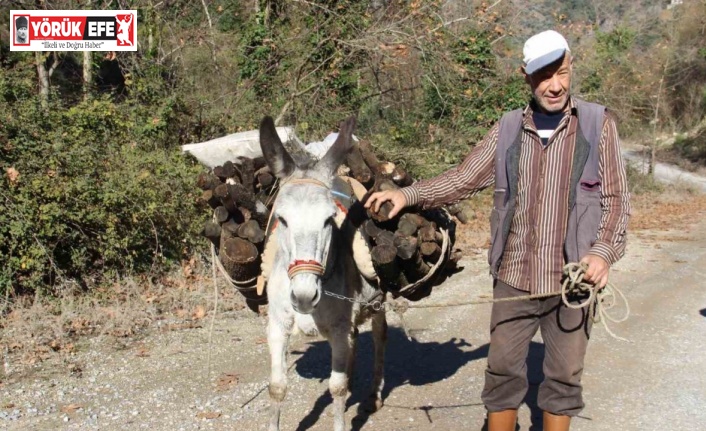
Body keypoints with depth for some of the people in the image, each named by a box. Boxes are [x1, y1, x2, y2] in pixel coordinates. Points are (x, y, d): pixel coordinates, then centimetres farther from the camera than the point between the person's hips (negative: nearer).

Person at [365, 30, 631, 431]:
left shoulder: (599, 124, -3)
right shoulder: (508, 129, 3)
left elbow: (617, 199, -2)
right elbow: (463, 180, 5)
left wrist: (604, 251, -16)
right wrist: (408, 194, -7)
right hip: (514, 277, 2)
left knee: (564, 376, 12)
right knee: (503, 370, 10)